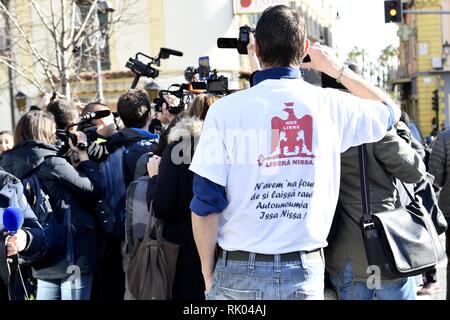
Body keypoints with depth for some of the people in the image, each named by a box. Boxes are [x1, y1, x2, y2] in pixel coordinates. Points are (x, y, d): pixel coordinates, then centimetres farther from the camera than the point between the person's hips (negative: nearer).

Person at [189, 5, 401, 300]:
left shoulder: (225, 110, -7)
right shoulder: (330, 105, -1)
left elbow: (205, 204, -7)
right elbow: (390, 110, 21)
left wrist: (208, 271, 6)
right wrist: (338, 69, 26)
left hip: (240, 274, -1)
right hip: (306, 274, 2)